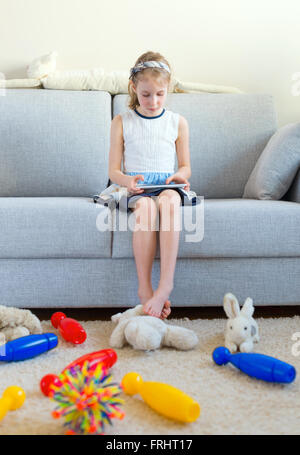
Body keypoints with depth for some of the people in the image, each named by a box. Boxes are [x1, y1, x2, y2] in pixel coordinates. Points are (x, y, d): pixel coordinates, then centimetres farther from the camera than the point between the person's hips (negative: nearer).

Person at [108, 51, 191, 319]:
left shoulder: (178, 123, 13)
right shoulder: (121, 122, 10)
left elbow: (186, 167, 17)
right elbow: (114, 170, 8)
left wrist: (180, 176, -8)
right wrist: (128, 180, -16)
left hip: (167, 186, 1)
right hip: (135, 188, -1)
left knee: (169, 200, -37)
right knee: (145, 206, -38)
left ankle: (165, 284, -41)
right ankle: (145, 290, -35)